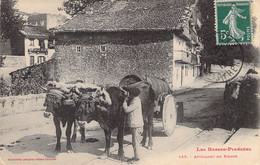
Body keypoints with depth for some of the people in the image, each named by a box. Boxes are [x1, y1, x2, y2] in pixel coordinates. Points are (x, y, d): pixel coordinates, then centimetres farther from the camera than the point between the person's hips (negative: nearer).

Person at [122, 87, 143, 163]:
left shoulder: (136, 101, -19)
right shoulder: (134, 100, 12)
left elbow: (127, 110, -21)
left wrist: (124, 102, -8)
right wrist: (127, 100, 4)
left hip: (136, 125, -10)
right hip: (134, 125, 10)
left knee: (135, 142, -2)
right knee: (134, 142, 17)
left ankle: (137, 158, 6)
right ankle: (136, 156, 26)